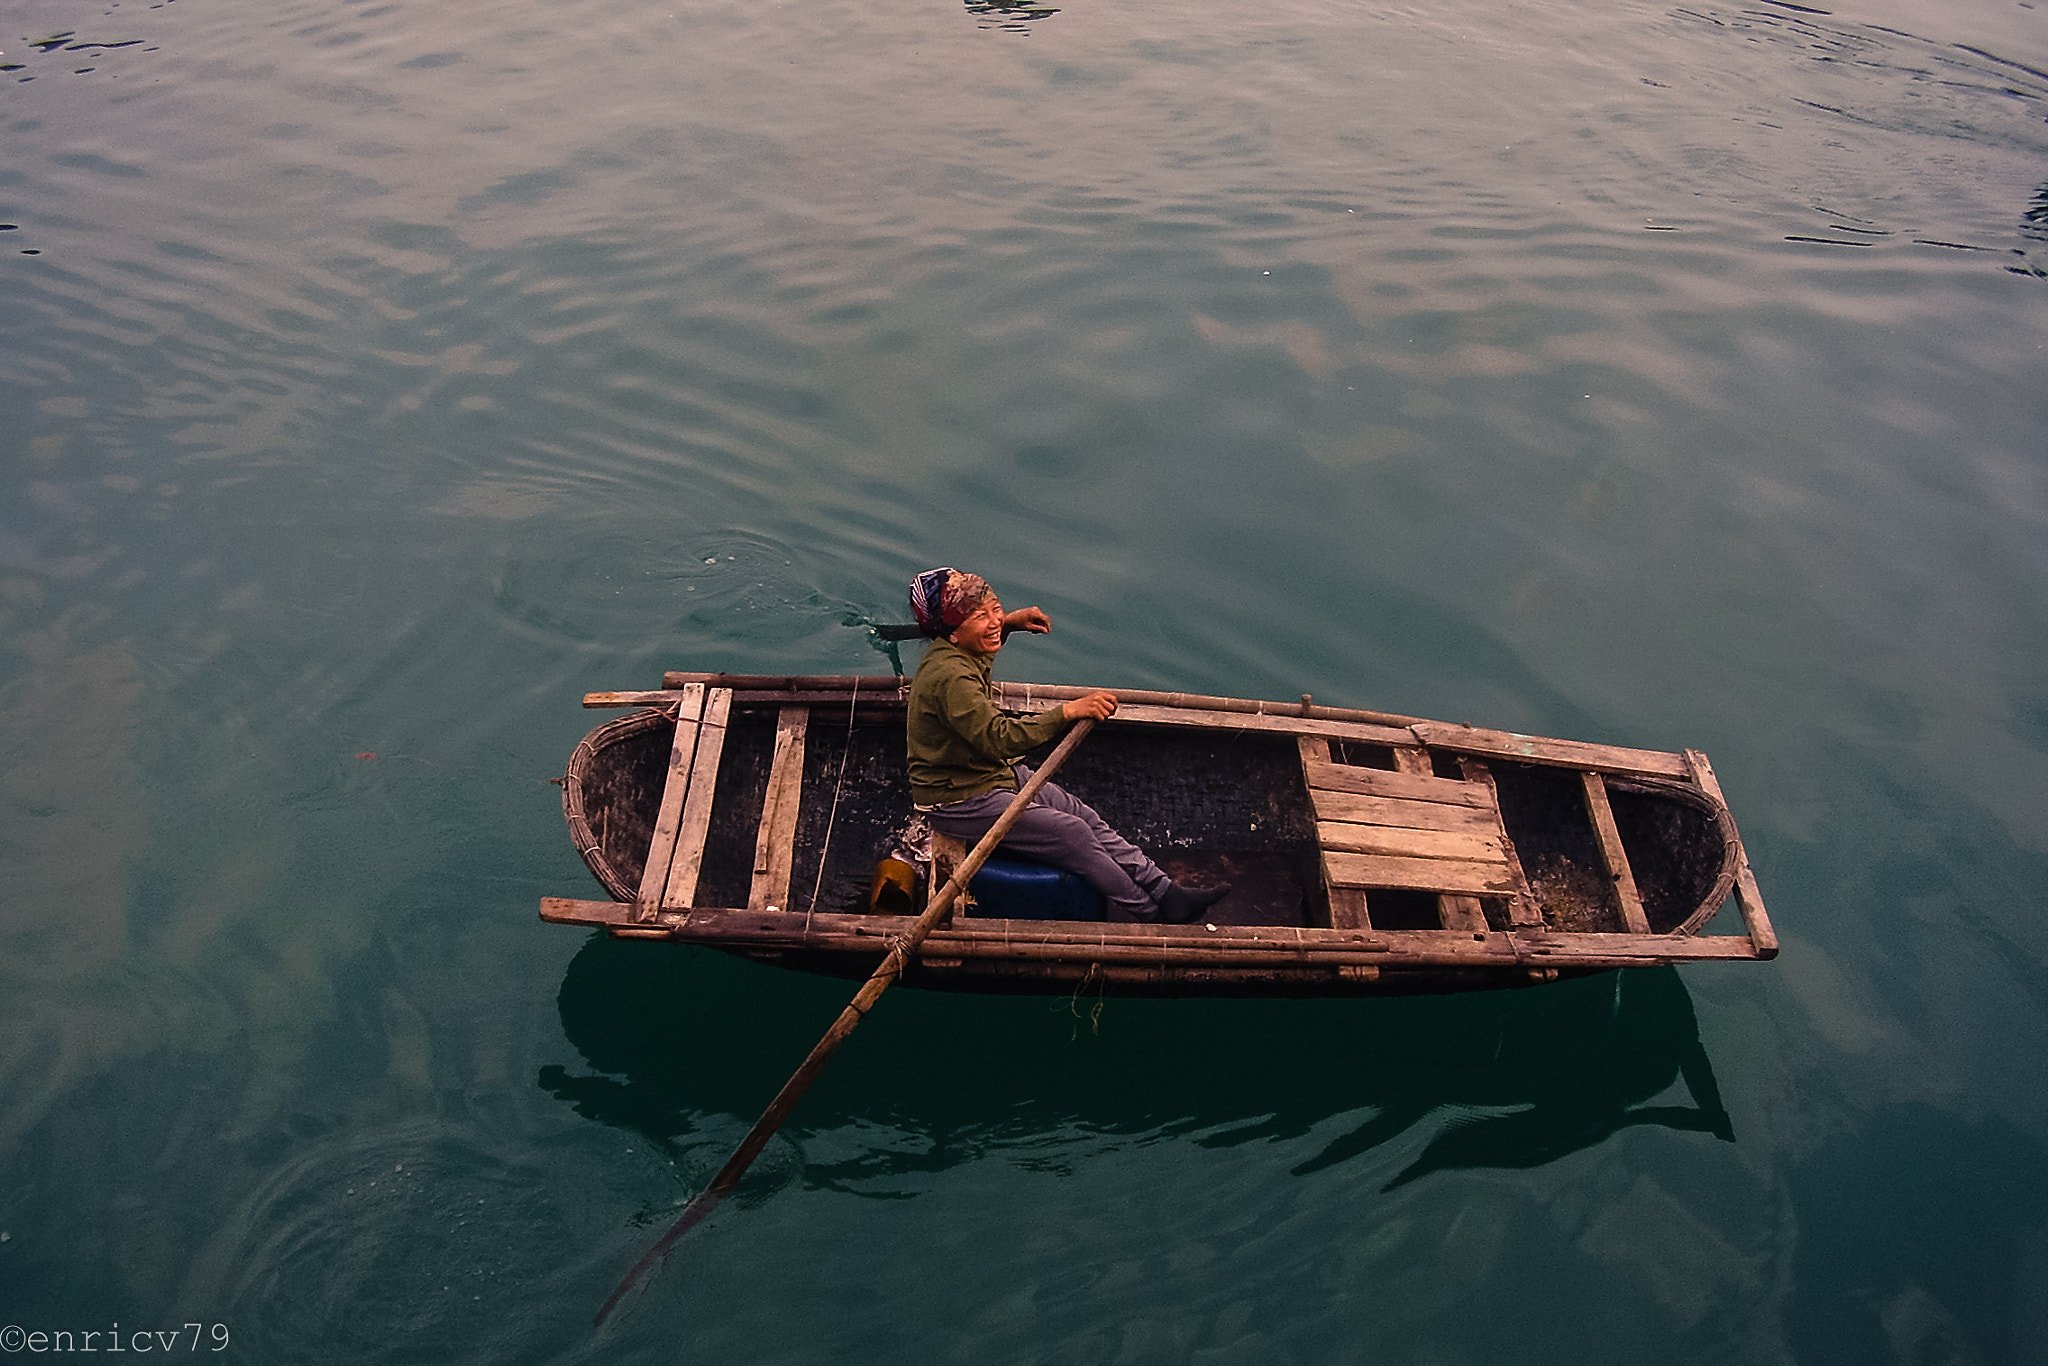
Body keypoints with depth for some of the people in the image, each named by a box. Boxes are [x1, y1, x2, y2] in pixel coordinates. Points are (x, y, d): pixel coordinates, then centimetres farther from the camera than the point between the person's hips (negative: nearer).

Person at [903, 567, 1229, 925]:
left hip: (993, 775, 10)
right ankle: (1149, 915, -2)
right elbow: (1000, 738, -37)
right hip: (960, 802, -10)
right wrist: (1069, 711, -39)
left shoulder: (958, 654, 4)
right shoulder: (950, 677, -28)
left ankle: (1166, 892, -2)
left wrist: (1010, 622, 15)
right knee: (1073, 834, -14)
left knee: (1085, 816, -2)